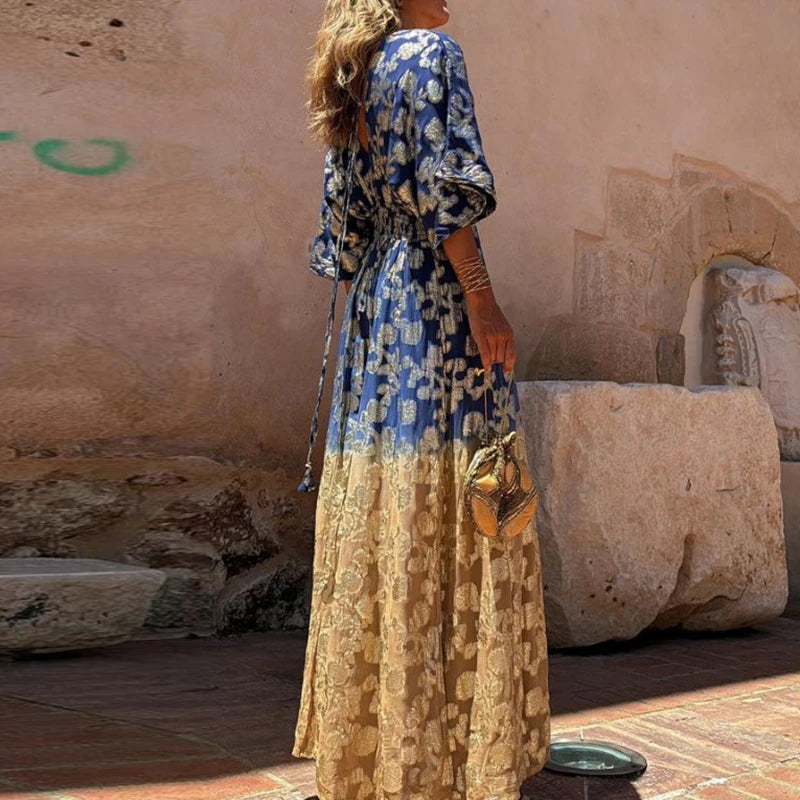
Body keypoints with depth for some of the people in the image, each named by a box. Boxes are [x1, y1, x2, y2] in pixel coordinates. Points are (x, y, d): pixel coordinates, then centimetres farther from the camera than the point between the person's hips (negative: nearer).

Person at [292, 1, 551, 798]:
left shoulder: (350, 83, 21)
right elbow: (444, 186, -13)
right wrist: (482, 297, -16)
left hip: (373, 307, 8)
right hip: (434, 297, -8)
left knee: (377, 523, 8)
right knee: (443, 520, -8)